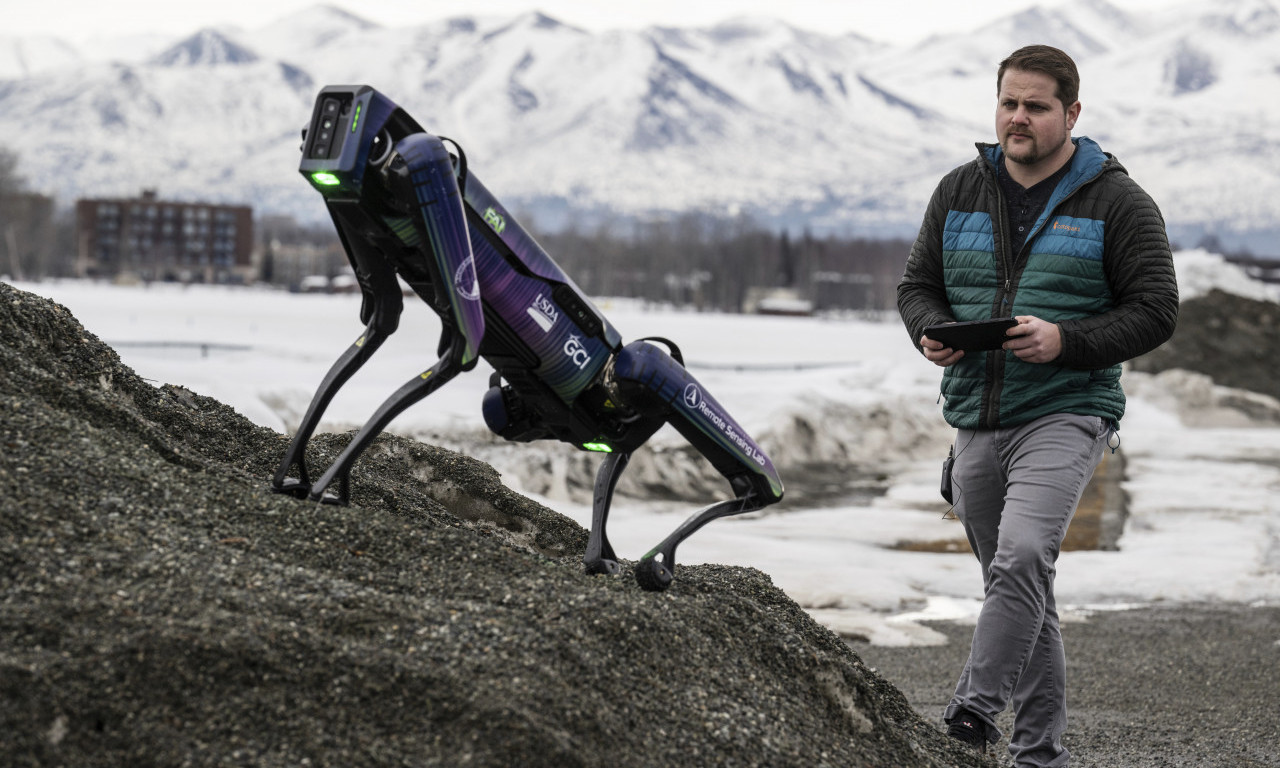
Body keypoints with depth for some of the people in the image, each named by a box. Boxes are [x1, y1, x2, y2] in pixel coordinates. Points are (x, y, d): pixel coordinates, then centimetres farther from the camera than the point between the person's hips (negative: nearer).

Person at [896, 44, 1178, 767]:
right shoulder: (960, 191, 11)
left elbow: (1155, 312, -5)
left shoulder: (1117, 201, -2)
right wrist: (932, 330, -6)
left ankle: (979, 703, -28)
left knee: (1022, 557, -27)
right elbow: (917, 283, 17)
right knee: (1018, 583, 11)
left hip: (1065, 415, -5)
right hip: (976, 421, 5)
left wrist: (1066, 342, -20)